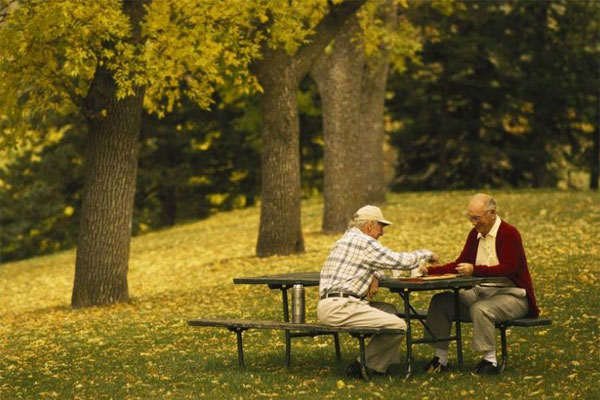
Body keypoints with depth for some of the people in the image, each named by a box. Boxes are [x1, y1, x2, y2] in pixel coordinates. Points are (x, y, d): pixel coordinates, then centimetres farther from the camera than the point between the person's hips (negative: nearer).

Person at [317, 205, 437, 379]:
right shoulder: (362, 241, -9)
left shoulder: (347, 239, 23)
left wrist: (375, 277, 9)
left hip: (329, 305, 11)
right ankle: (363, 366, -4)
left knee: (389, 310, 22)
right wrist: (426, 254, 9)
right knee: (398, 326, -13)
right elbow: (400, 261, -8)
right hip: (339, 307, -11)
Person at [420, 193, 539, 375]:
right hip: (481, 292, 8)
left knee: (480, 309, -36)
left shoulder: (509, 234, -13)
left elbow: (508, 268, -25)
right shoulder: (475, 234, 10)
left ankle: (490, 360, -23)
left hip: (511, 296, -8)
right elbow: (460, 264, 13)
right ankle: (441, 358, -3)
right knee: (440, 302, -6)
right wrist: (431, 270, -2)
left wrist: (474, 269, -35)